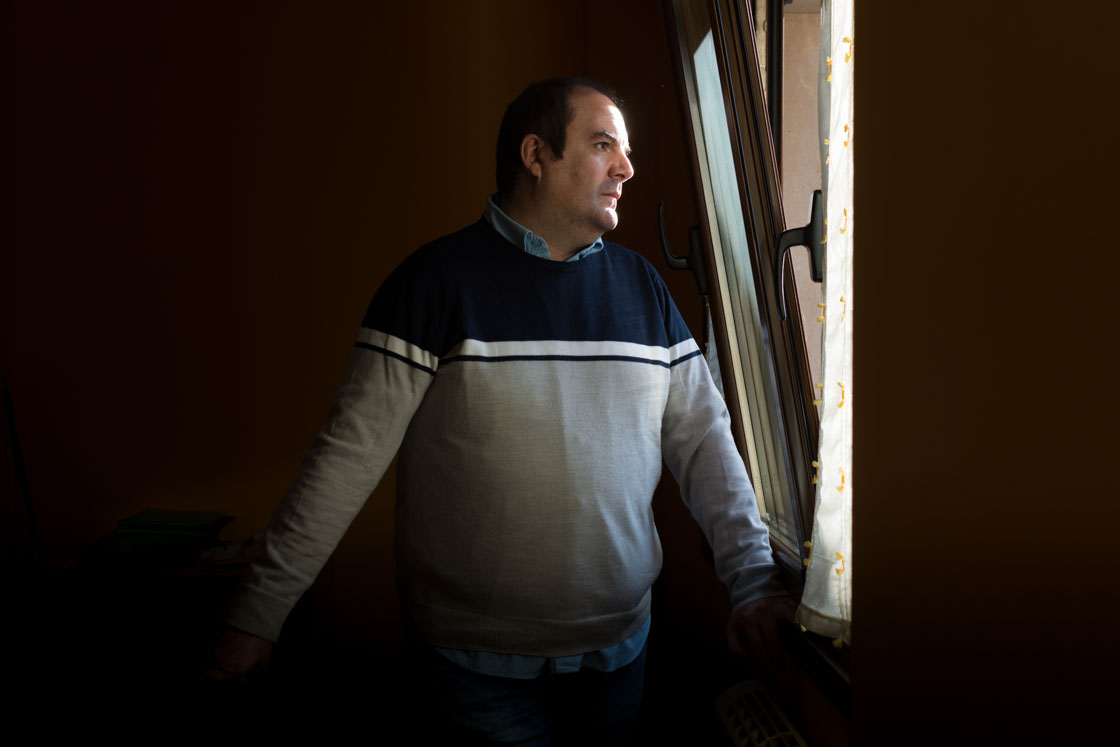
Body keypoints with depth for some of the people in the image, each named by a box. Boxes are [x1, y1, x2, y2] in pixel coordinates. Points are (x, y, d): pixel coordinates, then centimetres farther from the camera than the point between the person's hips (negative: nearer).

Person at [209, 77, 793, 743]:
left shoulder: (641, 286, 5)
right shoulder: (440, 278, -10)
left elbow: (703, 437, 5)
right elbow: (351, 456, -11)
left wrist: (756, 581, -3)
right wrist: (257, 615, -10)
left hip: (619, 645, 5)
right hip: (479, 660, -4)